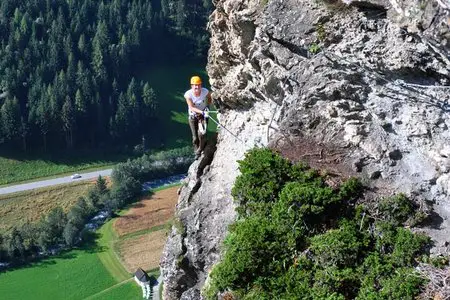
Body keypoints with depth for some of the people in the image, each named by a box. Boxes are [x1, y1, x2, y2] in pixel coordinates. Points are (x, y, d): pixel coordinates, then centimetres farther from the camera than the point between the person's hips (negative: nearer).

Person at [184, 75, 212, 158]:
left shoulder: (205, 92, -20)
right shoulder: (188, 95, -24)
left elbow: (210, 99, 4)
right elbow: (192, 108, -27)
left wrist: (207, 106, -12)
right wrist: (201, 112, -41)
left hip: (203, 115, 0)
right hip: (193, 116, 0)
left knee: (202, 134, -16)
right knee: (195, 137, 5)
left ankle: (200, 151, 12)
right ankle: (196, 151, 32)